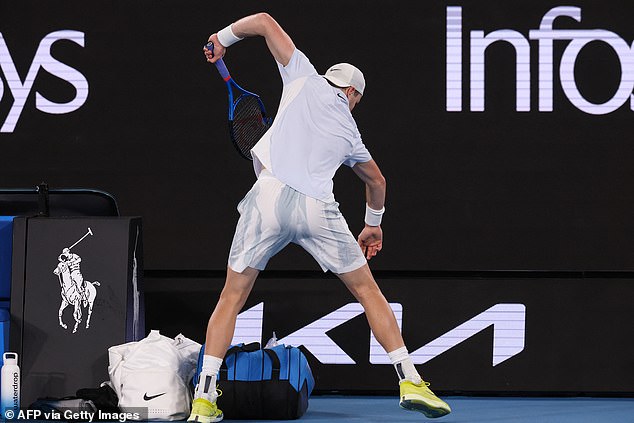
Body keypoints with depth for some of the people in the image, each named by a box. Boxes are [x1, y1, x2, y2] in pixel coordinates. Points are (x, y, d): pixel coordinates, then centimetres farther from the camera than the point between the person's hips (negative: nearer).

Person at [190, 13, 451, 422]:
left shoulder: (306, 78, 19)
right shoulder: (349, 131, 27)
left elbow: (265, 22, 18)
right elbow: (377, 179, 43)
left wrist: (223, 37, 31)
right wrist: (373, 224, 59)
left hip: (271, 194, -1)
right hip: (318, 208, 1)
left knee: (232, 296, 11)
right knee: (367, 289, 17)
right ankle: (409, 380, 14)